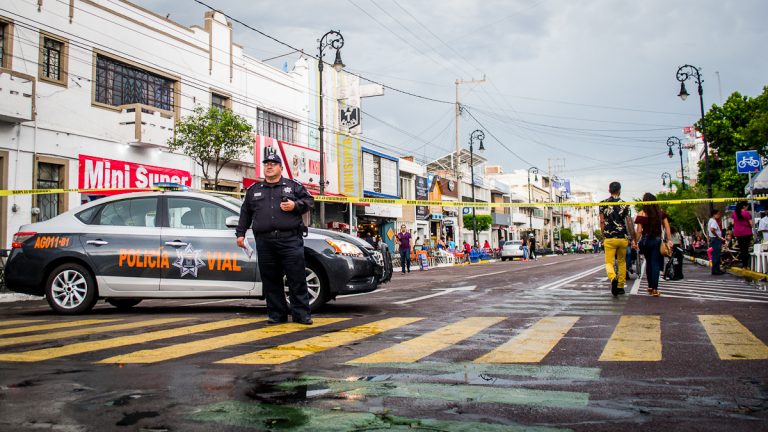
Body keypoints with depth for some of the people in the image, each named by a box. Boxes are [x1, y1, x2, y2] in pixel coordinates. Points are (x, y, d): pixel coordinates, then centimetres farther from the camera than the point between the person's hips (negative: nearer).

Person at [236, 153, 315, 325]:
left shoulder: (294, 186, 12)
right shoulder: (253, 190, 20)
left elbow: (309, 200, 10)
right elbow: (245, 213, 22)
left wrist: (296, 205, -8)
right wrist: (240, 233, 17)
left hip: (290, 240, -3)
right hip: (264, 242, 3)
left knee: (297, 279, -4)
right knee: (271, 280, 4)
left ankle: (301, 314, 2)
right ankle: (276, 314, 13)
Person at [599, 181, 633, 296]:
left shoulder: (603, 204, 0)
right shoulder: (624, 204, 1)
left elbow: (602, 222, 1)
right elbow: (628, 223, 2)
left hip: (609, 238, -1)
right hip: (623, 238, 1)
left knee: (609, 262, 1)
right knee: (622, 262, 16)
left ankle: (613, 278, -30)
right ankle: (621, 287, 19)